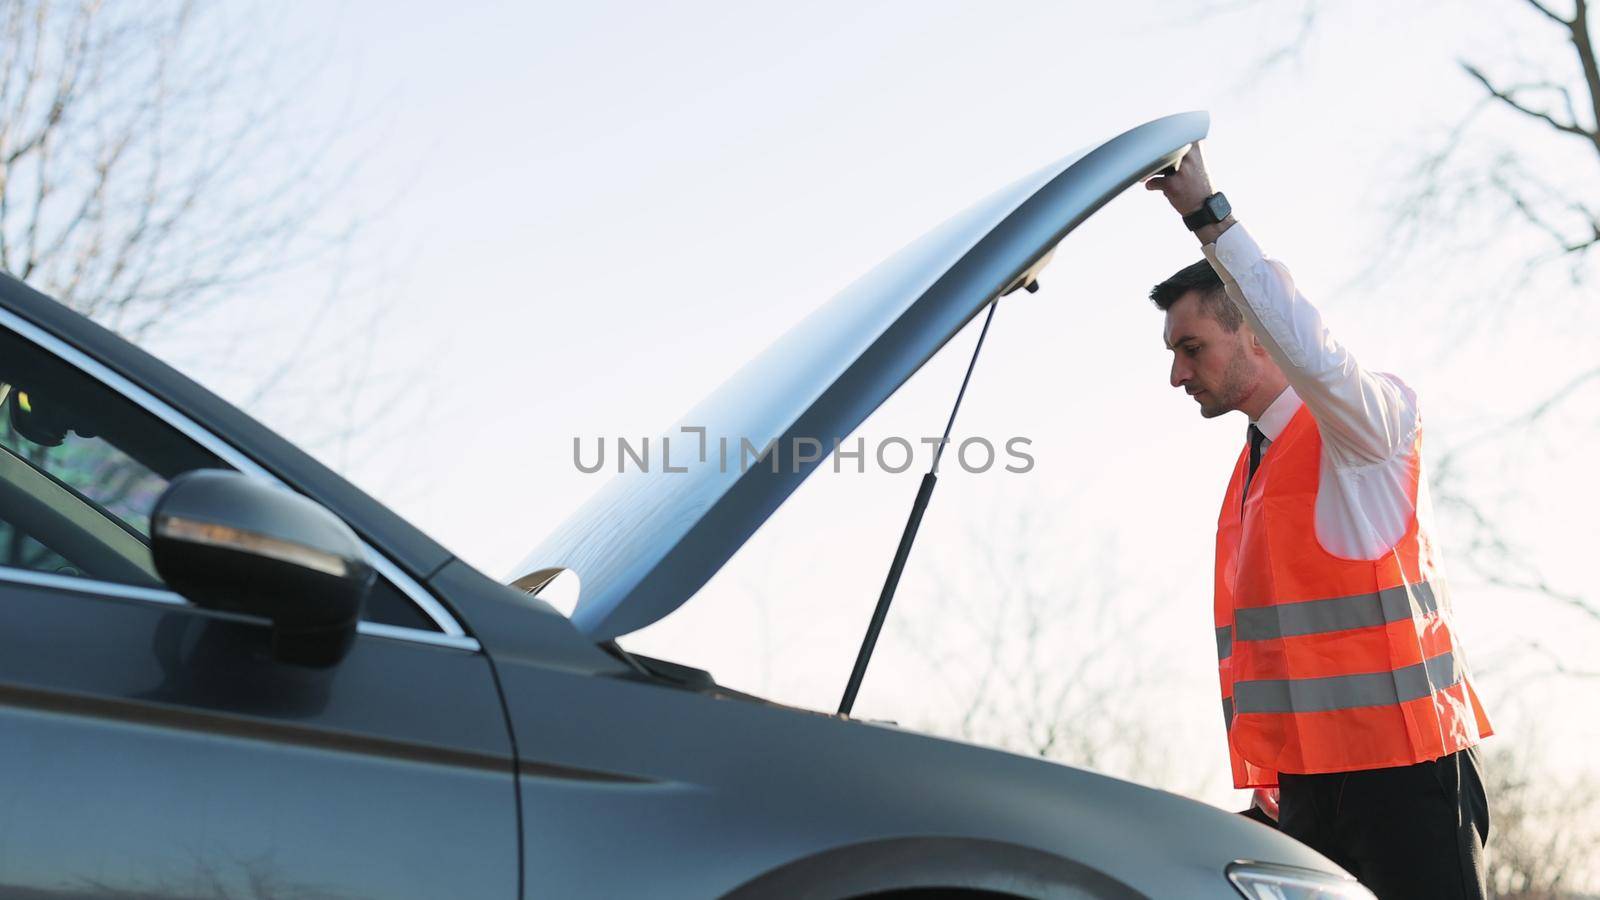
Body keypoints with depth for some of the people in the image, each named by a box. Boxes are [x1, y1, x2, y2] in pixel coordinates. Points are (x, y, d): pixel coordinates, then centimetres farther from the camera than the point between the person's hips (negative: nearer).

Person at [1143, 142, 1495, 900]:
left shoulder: (1359, 423, -5)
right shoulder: (1253, 464, 20)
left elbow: (1309, 351, -30)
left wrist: (1207, 213, -28)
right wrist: (1268, 778, 17)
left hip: (1400, 774, -8)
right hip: (1305, 780, 8)